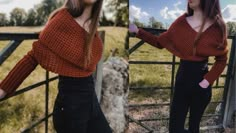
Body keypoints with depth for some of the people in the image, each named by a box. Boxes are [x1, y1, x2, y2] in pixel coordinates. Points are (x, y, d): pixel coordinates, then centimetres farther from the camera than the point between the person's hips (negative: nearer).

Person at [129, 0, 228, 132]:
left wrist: (208, 80, -11)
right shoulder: (182, 21, -2)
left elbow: (222, 59, 0)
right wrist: (138, 31, -3)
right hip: (182, 78, 1)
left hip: (201, 81, -1)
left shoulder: (217, 26, -7)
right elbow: (160, 42, 3)